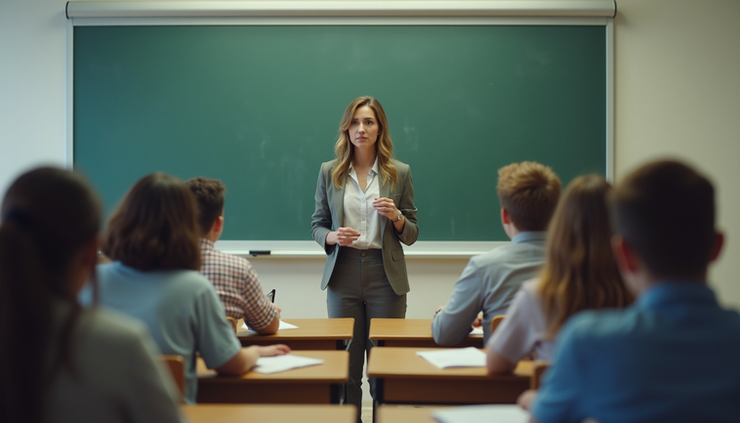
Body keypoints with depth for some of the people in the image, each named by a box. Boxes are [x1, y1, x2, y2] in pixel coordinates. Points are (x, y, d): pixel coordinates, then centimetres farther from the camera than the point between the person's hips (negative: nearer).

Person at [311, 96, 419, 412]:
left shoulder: (399, 173, 4)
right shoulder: (329, 172, 6)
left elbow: (411, 235, 8)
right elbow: (317, 225, 10)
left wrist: (396, 217, -13)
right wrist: (332, 237, -11)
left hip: (385, 276, -1)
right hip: (343, 275, 1)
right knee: (346, 368, 4)